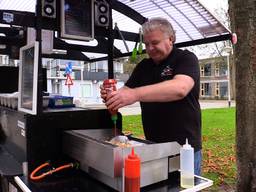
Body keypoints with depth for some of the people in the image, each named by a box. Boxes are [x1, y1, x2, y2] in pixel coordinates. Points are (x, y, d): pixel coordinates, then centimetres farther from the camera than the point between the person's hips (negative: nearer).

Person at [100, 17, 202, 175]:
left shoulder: (186, 59, -9)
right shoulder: (143, 66, 10)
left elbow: (180, 88, -29)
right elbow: (126, 91, 6)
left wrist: (135, 94, -41)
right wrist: (111, 96, -18)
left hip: (184, 147, -5)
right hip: (153, 146, 6)